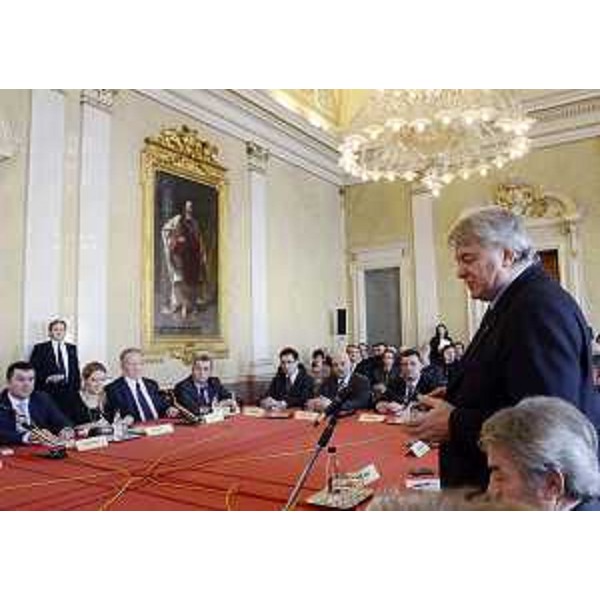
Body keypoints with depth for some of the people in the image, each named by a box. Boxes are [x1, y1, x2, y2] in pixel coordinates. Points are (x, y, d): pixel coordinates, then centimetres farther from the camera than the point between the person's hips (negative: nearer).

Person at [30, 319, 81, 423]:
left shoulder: (72, 348, 14)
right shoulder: (40, 348, 4)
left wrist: (77, 389, 7)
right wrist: (47, 378, -14)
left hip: (69, 392, 3)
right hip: (48, 392, -3)